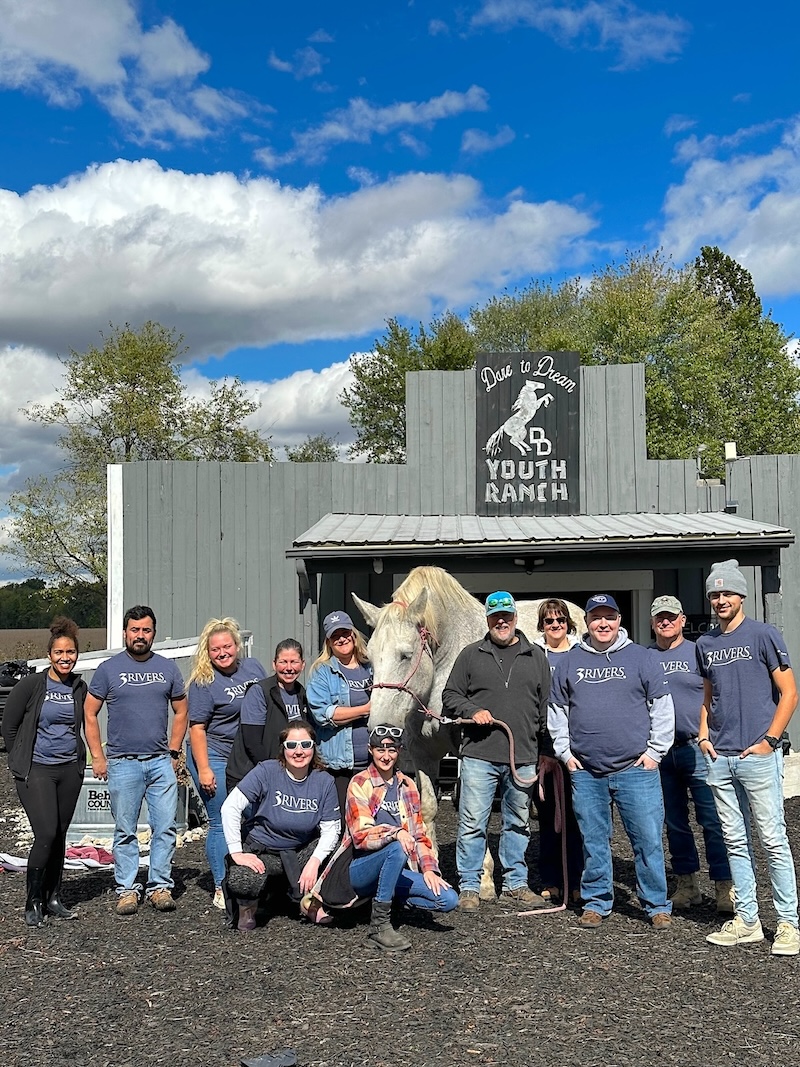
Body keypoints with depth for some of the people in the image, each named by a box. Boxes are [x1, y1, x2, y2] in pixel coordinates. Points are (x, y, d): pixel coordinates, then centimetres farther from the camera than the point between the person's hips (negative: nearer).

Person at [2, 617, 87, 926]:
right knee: (46, 834, -13)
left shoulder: (80, 687, 4)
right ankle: (34, 902, 2)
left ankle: (53, 899, 21)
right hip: (36, 770, -4)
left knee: (60, 836, 9)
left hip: (70, 770, 4)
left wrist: (76, 757, 14)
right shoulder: (30, 685, -7)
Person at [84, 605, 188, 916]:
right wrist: (97, 757, -1)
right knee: (125, 831, 4)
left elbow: (181, 711, 15)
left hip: (161, 762, 2)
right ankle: (127, 888, 14)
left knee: (165, 827, 1)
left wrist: (173, 752, 8)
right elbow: (90, 714, 4)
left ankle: (160, 885, 12)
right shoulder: (108, 669, 2)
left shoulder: (168, 668, 8)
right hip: (122, 764, -2)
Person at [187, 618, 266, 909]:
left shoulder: (253, 667, 7)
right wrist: (203, 769, -17)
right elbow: (197, 728, -13)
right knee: (221, 824, -1)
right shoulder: (203, 682, -11)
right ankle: (221, 889, 9)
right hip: (215, 759, -6)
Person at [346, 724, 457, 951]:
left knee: (449, 899, -15)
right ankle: (379, 926, -24)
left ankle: (383, 899, 3)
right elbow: (361, 835, -16)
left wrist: (428, 868, -2)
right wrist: (395, 833, -33)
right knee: (396, 849, -36)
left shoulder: (407, 786, 12)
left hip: (397, 871, 5)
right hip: (362, 870, -5)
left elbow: (419, 834, 13)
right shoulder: (360, 784, -6)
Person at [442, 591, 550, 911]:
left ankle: (515, 884, 25)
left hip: (523, 757, 2)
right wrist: (472, 711, -12)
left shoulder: (536, 657, 9)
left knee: (518, 824, 13)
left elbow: (546, 706, 11)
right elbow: (450, 696, 8)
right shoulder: (471, 655, 5)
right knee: (472, 823, -1)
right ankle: (469, 887, 10)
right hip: (479, 755, -2)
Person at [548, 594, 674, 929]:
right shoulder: (569, 662, 10)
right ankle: (596, 902, 21)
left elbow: (662, 706, 4)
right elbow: (556, 710, 16)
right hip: (585, 773, 2)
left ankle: (657, 906, 12)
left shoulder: (640, 657, 3)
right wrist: (565, 752, 7)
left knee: (648, 839, -1)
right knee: (593, 842, 8)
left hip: (636, 770, -2)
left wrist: (655, 751, -1)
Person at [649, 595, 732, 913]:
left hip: (697, 749, -4)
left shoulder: (699, 653, 2)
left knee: (712, 820, -5)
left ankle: (724, 886, 1)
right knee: (675, 822, 11)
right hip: (661, 753, 4)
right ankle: (687, 883, 22)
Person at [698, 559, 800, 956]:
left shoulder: (763, 634, -4)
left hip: (758, 756, -5)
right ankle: (746, 920, 19)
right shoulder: (706, 643, 13)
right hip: (719, 759, 6)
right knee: (735, 841, 10)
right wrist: (704, 735, 8)